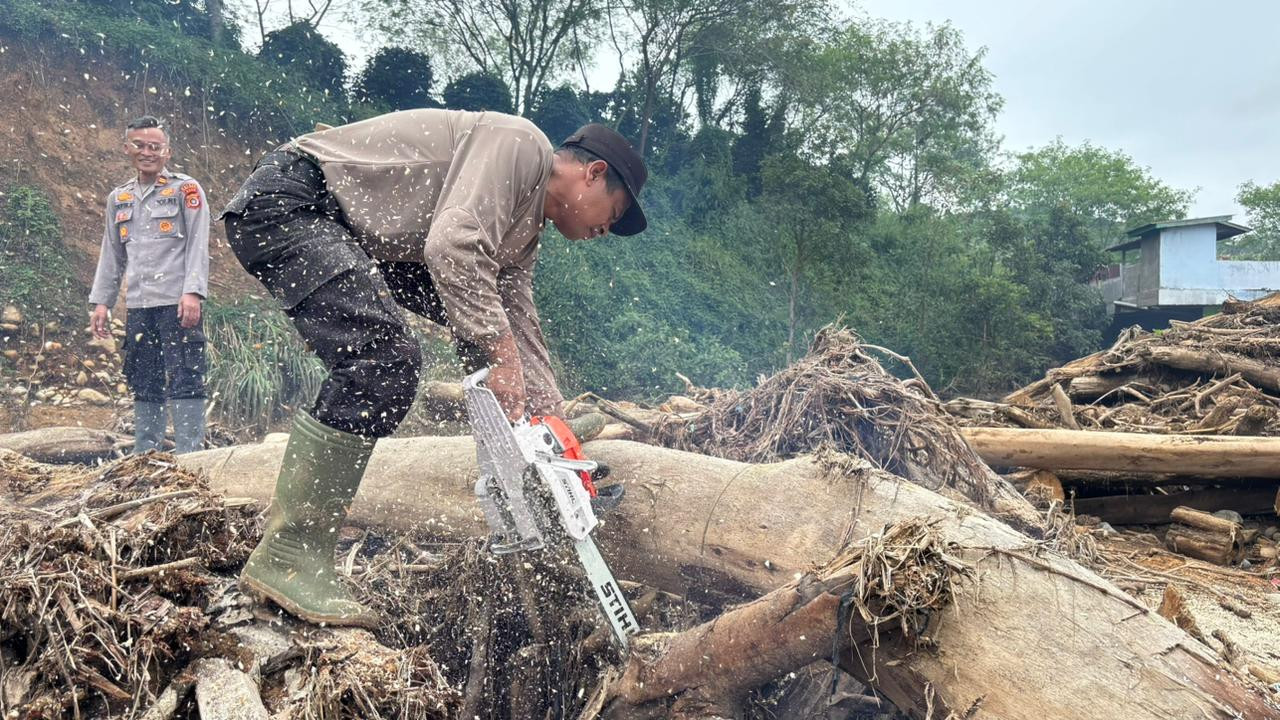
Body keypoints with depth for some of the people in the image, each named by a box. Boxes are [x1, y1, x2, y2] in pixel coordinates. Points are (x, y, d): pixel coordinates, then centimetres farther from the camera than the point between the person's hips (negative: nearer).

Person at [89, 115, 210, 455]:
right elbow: (111, 254, 21)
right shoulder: (119, 198, 18)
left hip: (177, 303, -6)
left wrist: (192, 292, -16)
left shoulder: (186, 190, 1)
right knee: (144, 386, 10)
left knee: (185, 382, -7)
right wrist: (101, 301, 14)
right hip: (138, 306, 6)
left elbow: (198, 245, -6)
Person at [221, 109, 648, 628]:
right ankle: (286, 559, -20)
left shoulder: (524, 228, 18)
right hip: (289, 197, -11)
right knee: (383, 357, -25)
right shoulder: (521, 144, -11)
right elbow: (453, 245, -27)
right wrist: (502, 355, -25)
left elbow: (518, 326, 14)